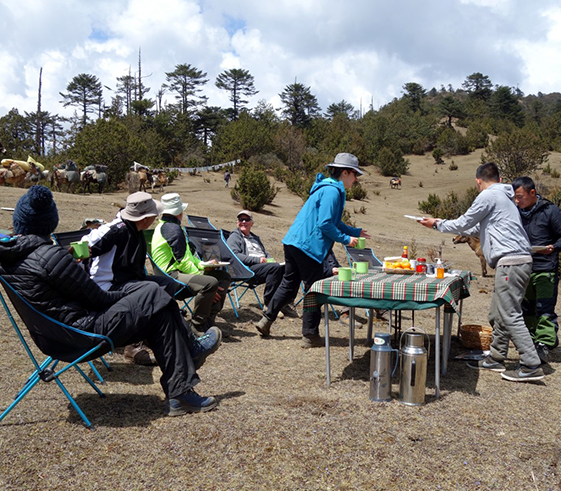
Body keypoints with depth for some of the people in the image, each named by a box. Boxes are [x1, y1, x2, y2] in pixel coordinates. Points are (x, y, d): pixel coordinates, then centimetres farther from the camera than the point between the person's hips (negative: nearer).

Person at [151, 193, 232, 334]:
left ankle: (208, 320, -2)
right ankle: (197, 326, -19)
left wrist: (204, 265, 13)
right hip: (171, 275, -11)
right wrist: (201, 277, -15)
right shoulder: (173, 228, -13)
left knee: (225, 277, 7)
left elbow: (187, 256, 26)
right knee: (211, 283, -35)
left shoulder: (165, 226, 22)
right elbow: (182, 261, -19)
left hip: (181, 271, 11)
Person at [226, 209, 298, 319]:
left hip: (265, 264, 7)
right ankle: (269, 304, -27)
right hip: (248, 269, -7)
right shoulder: (234, 237, 12)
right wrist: (257, 260, -15)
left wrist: (270, 260, 7)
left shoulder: (255, 238, 35)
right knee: (275, 267, -34)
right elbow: (234, 255, -6)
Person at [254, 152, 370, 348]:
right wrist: (346, 239, -11)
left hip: (293, 242, 10)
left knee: (289, 284, 18)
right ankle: (310, 335, 9)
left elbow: (334, 222, 28)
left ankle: (266, 320, 23)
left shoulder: (331, 189, 20)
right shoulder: (332, 191, -13)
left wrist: (356, 232, 25)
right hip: (307, 245, -10)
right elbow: (325, 224, -20)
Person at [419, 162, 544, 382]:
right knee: (497, 315, 14)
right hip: (518, 262, 10)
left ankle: (531, 366, -6)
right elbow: (480, 228, 32)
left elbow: (463, 223, -1)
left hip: (511, 262, -10)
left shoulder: (488, 195, -6)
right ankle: (496, 358, 22)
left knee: (510, 315, -8)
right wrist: (442, 223, 38)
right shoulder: (503, 196, 24)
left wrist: (437, 224, 14)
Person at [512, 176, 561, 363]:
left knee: (545, 309, -11)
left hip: (546, 270, -6)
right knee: (526, 309, 13)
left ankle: (544, 345, -11)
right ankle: (534, 339, 26)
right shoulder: (517, 212, 8)